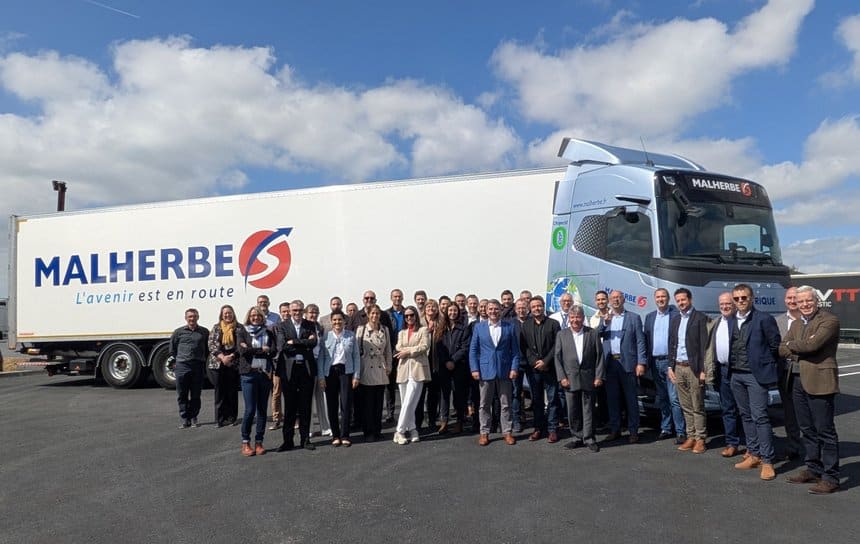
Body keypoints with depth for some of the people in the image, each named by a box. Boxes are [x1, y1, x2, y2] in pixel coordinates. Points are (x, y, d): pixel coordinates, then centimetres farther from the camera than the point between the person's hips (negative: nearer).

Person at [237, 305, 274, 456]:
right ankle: (245, 443, 5)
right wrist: (262, 350, -5)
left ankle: (259, 442, 12)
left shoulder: (268, 333, 12)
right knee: (250, 409, -7)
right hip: (249, 374, -3)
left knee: (262, 409, 4)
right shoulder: (243, 332, 7)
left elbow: (273, 352, -3)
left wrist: (253, 350, -10)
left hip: (265, 374, 3)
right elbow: (243, 350, -8)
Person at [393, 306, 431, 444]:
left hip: (417, 370, -5)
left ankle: (399, 431, -8)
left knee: (409, 403, -11)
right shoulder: (401, 333, 21)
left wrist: (408, 351, -7)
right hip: (403, 370, 5)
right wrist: (415, 349, -5)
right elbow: (397, 351, 9)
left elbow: (424, 346, -7)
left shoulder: (423, 330, 7)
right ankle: (411, 429, 14)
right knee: (406, 403, 5)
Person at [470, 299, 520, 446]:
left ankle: (507, 432, 17)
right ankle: (484, 433, 16)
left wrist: (514, 368, -5)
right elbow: (473, 350, 4)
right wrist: (474, 369, -4)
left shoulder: (509, 327, 3)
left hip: (504, 371, 0)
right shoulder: (479, 327, 4)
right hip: (485, 371, 0)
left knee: (506, 404, 7)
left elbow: (515, 350, 4)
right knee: (485, 404, 6)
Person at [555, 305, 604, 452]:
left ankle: (589, 439, 12)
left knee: (588, 409, 3)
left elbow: (599, 356, 2)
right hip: (570, 379, 1)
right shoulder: (562, 334, 5)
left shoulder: (593, 333, 3)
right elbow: (558, 357, 3)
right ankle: (577, 437, 19)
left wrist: (599, 376, -5)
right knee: (573, 410, 7)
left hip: (588, 378, -1)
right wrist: (562, 377, -5)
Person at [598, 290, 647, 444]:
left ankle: (633, 431, 11)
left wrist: (641, 363, -9)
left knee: (631, 399, 2)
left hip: (628, 363, -3)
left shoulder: (634, 318, 5)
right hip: (610, 363, 3)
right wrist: (605, 323, -14)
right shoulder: (604, 319, 14)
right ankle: (614, 430, 18)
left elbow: (640, 341, 0)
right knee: (612, 398, 8)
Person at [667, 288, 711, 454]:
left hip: (694, 367, -5)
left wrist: (703, 370, -13)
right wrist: (671, 367, 9)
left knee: (697, 406, 1)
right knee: (686, 407, 10)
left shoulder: (700, 318, -5)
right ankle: (691, 437, 18)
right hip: (678, 367, 5)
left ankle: (700, 439, 9)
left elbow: (704, 345, -9)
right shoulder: (675, 319, 13)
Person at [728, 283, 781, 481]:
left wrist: (764, 364, 2)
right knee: (746, 416, 13)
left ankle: (767, 461, 0)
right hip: (736, 375, 6)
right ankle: (754, 455, 23)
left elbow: (776, 346, -5)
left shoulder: (764, 319, -9)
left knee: (759, 417, -7)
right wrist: (732, 366, 7)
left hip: (756, 375, -6)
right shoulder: (732, 321, 9)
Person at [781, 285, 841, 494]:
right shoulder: (796, 324, 16)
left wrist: (792, 344, -3)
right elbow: (782, 350, 9)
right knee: (807, 429, 15)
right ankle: (813, 469, 27)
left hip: (819, 381, -8)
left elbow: (812, 345, -21)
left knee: (825, 430, -2)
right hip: (798, 381, 8)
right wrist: (801, 348, -9)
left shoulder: (829, 320, -8)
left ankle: (830, 478, 5)